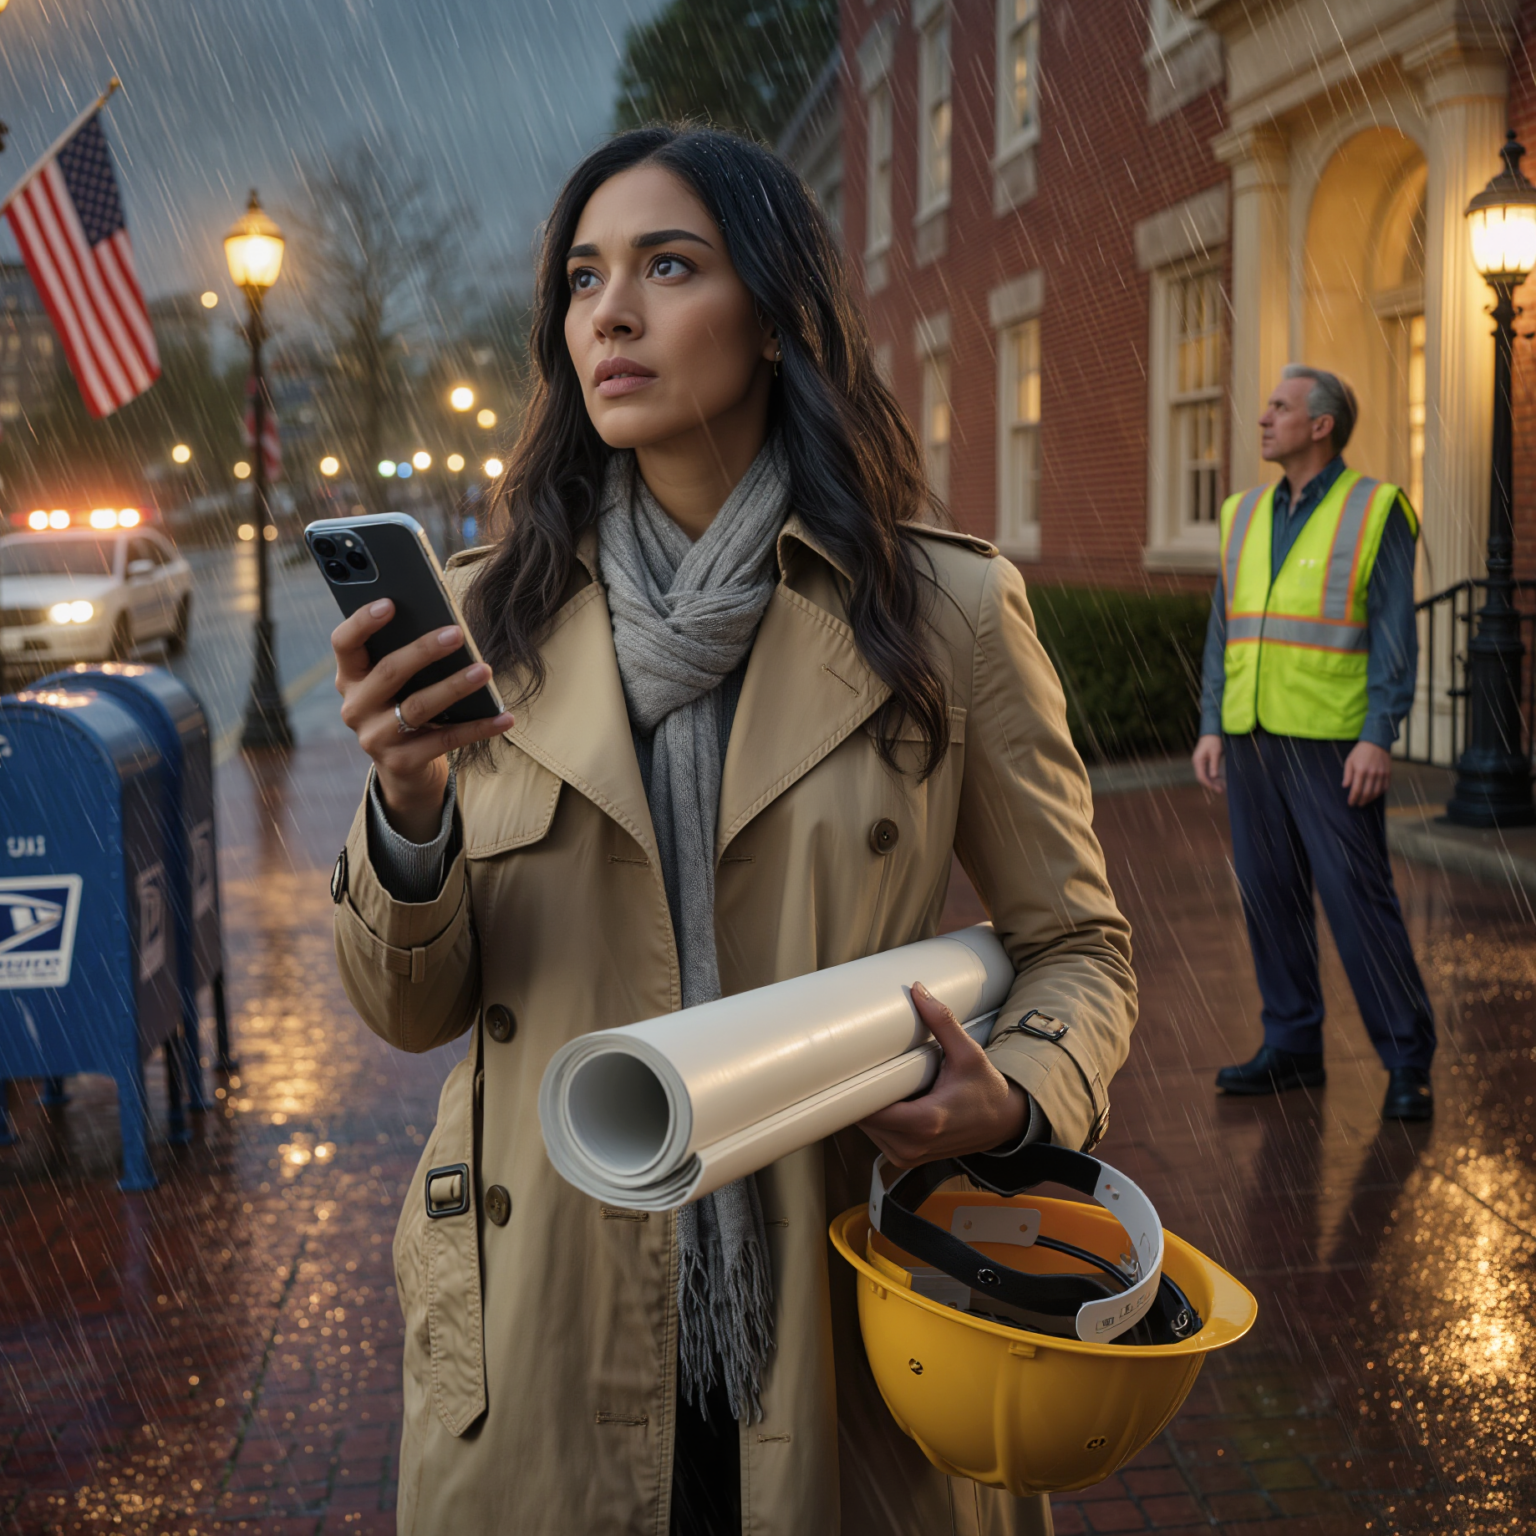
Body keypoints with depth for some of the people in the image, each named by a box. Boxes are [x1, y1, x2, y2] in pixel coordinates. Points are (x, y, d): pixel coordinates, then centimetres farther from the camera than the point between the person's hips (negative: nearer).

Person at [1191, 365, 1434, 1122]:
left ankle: (1407, 1063, 3)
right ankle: (1292, 1046, 18)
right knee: (1270, 894, 8)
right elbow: (1224, 631, 13)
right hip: (1252, 739, 6)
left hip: (1331, 741, -6)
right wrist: (1211, 728, 6)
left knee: (1358, 896, -7)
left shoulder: (1375, 512, -5)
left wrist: (1377, 739, -17)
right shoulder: (1246, 514, 12)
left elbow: (1394, 636, -9)